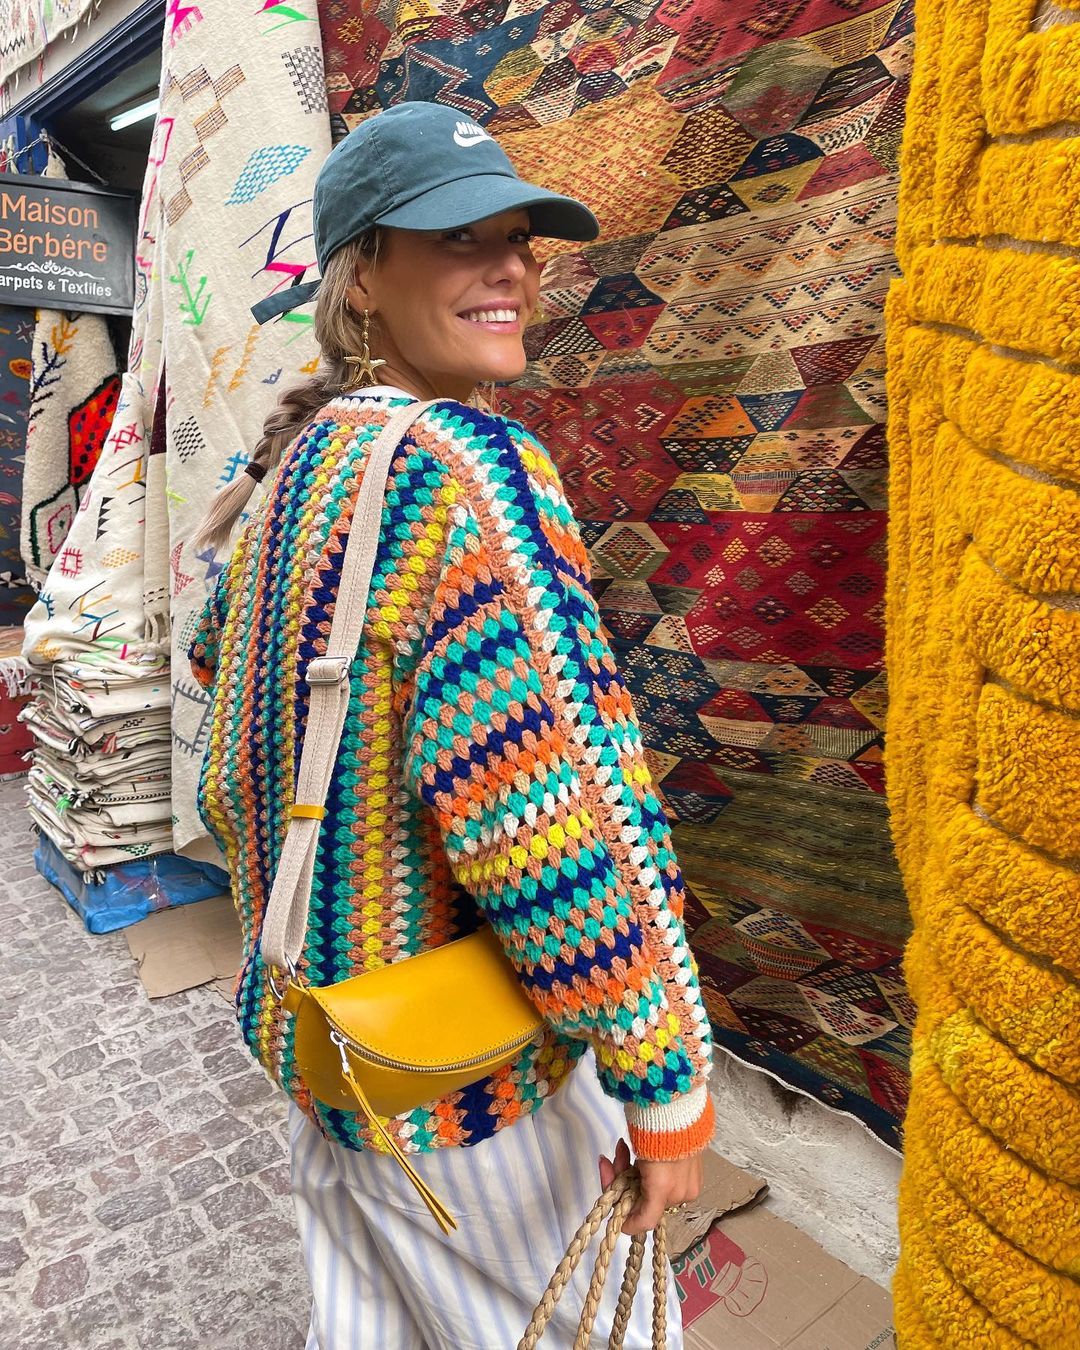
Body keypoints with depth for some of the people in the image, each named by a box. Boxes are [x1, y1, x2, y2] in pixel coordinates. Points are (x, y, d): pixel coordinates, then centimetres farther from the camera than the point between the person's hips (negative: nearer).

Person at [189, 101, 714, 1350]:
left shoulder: (292, 462, 2)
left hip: (309, 1027, 8)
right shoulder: (464, 468, -26)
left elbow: (219, 660, 15)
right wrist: (668, 1086, -18)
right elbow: (555, 831, -30)